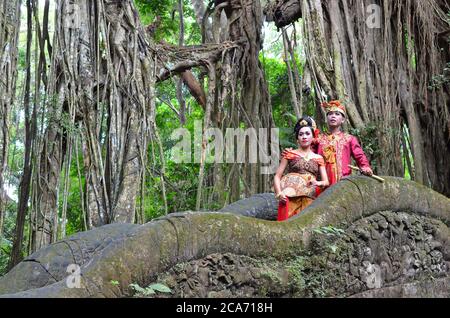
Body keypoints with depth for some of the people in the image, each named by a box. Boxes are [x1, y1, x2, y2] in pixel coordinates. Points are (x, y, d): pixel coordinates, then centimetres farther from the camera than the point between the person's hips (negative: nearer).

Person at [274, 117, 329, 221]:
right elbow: (277, 176, 4)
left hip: (311, 200, 2)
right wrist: (279, 193, -12)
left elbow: (326, 182, 10)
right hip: (291, 199, -2)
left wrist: (317, 183, -12)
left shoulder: (318, 158, 15)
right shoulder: (290, 154, 10)